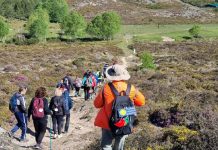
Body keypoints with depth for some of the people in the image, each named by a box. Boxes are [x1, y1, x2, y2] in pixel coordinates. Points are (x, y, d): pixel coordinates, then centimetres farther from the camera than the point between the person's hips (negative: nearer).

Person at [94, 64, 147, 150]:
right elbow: (141, 102, 5)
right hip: (124, 125, 2)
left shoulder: (106, 88, -15)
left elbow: (97, 104, -3)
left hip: (108, 123, -2)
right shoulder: (131, 89, -10)